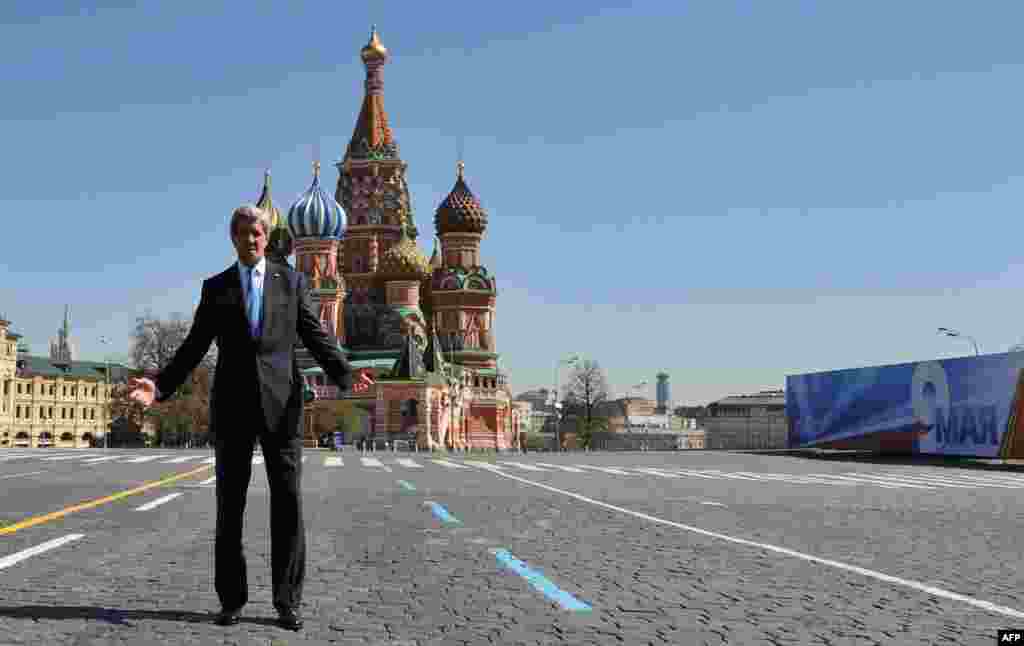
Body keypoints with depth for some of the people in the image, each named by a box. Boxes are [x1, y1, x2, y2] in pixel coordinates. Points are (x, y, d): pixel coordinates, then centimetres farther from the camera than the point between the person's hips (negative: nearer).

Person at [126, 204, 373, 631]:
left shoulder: (291, 280, 9)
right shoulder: (215, 287, 11)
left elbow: (315, 337, 3)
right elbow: (194, 347, 9)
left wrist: (345, 375, -15)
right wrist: (160, 386, -6)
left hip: (281, 401, -1)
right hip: (232, 403, 1)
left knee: (287, 503, -3)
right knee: (230, 504, 4)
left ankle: (287, 602, 4)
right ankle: (231, 599, 14)